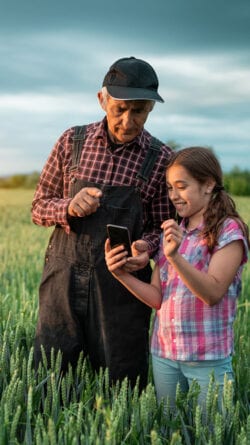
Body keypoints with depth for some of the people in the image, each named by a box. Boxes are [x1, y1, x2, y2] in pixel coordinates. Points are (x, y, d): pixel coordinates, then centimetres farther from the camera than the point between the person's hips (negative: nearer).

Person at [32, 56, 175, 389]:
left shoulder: (161, 159, -3)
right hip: (64, 278, 1)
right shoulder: (72, 141, 1)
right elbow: (39, 208, 7)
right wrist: (70, 207, -14)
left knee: (121, 386, 9)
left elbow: (163, 225, 6)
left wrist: (147, 246, -17)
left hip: (123, 286, -1)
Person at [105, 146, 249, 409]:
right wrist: (122, 275, -11)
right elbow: (157, 298, 4)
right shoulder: (170, 233, 9)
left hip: (208, 359, -5)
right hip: (164, 355, 5)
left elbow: (213, 293, -18)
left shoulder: (228, 231, -7)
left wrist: (175, 257, -30)